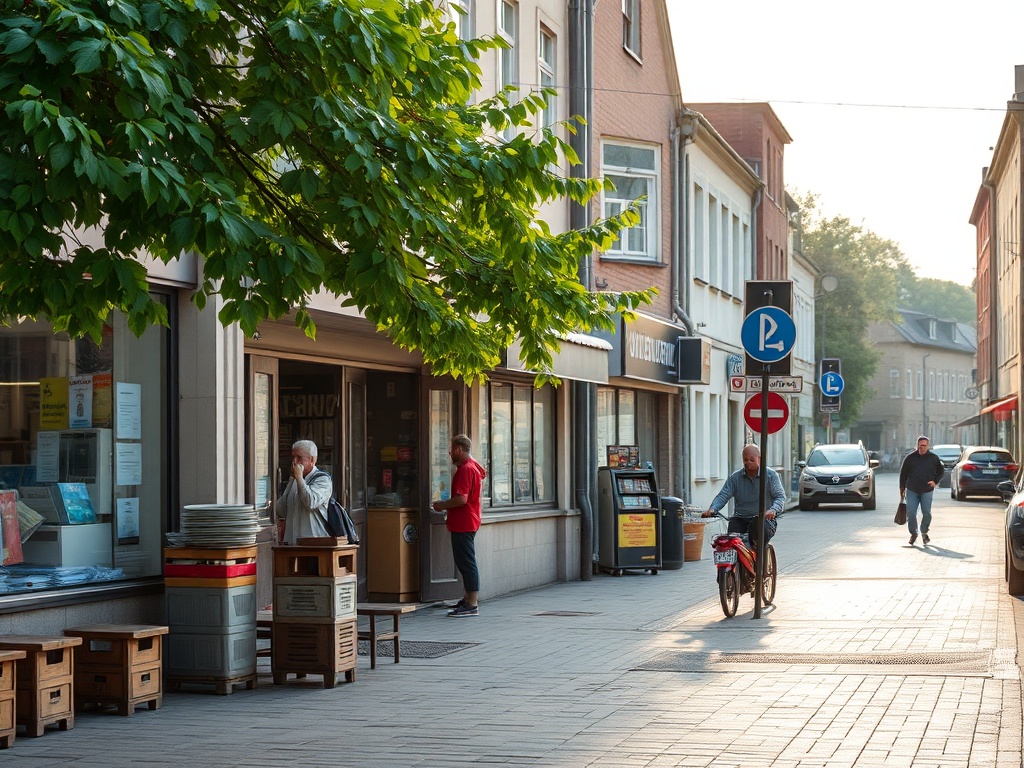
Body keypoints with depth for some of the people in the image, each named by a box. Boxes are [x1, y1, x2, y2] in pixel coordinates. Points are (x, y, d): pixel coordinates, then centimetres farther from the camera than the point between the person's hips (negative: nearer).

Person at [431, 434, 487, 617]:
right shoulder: (473, 466, 15)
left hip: (463, 524, -11)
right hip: (465, 523, 11)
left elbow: (461, 499, -27)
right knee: (464, 561, 18)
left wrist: (442, 505, -11)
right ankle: (470, 598, 26)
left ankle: (472, 605, -9)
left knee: (467, 562, -9)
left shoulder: (465, 470, -18)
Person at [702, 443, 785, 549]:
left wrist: (773, 510, -28)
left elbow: (780, 496, -4)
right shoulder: (735, 477, 11)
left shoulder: (771, 475, 5)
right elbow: (723, 496, 3)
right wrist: (712, 509, -19)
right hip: (740, 519, 2)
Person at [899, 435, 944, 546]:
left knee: (926, 513, 1)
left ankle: (924, 532, 21)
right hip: (912, 490, 0)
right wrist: (902, 487, 5)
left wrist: (935, 481, -1)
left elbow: (941, 471, 15)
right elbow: (903, 473, 8)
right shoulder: (910, 457, 2)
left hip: (927, 491, 0)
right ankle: (913, 533, 10)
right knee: (911, 513, -5)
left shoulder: (933, 458, 2)